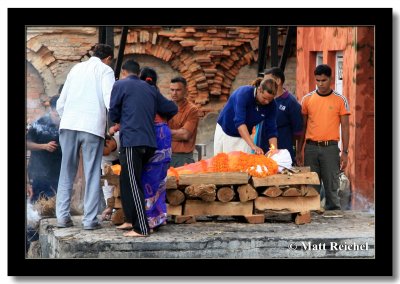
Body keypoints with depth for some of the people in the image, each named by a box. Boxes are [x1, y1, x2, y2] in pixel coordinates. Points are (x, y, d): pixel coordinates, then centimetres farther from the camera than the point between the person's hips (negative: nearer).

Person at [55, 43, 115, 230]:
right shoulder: (105, 70, 7)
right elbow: (109, 99, -9)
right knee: (92, 174, 1)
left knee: (67, 173, 11)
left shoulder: (76, 68, 20)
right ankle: (89, 219, -2)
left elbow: (61, 103, 20)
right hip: (92, 127, -4)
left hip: (68, 124, 4)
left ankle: (62, 216, 5)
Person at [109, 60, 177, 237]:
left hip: (131, 141, -6)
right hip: (149, 142, 6)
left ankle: (141, 228, -14)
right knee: (128, 181, 20)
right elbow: (172, 109, 21)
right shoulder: (150, 89, 18)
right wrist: (157, 118, 40)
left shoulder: (120, 86, 3)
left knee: (132, 185, -7)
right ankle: (132, 220, 22)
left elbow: (113, 114, 5)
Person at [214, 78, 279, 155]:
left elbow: (271, 130, -11)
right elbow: (239, 122, -38)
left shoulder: (271, 105, -16)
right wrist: (253, 146, -47)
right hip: (224, 132, -3)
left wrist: (274, 149, -30)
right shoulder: (244, 93, -30)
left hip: (244, 136, 3)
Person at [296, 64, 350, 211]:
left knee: (331, 186, -1)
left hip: (331, 148, -2)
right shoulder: (307, 99, 7)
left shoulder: (340, 100, 1)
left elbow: (345, 127, 2)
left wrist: (345, 152, -5)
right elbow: (302, 127, 12)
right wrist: (299, 151, 8)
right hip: (311, 148, 2)